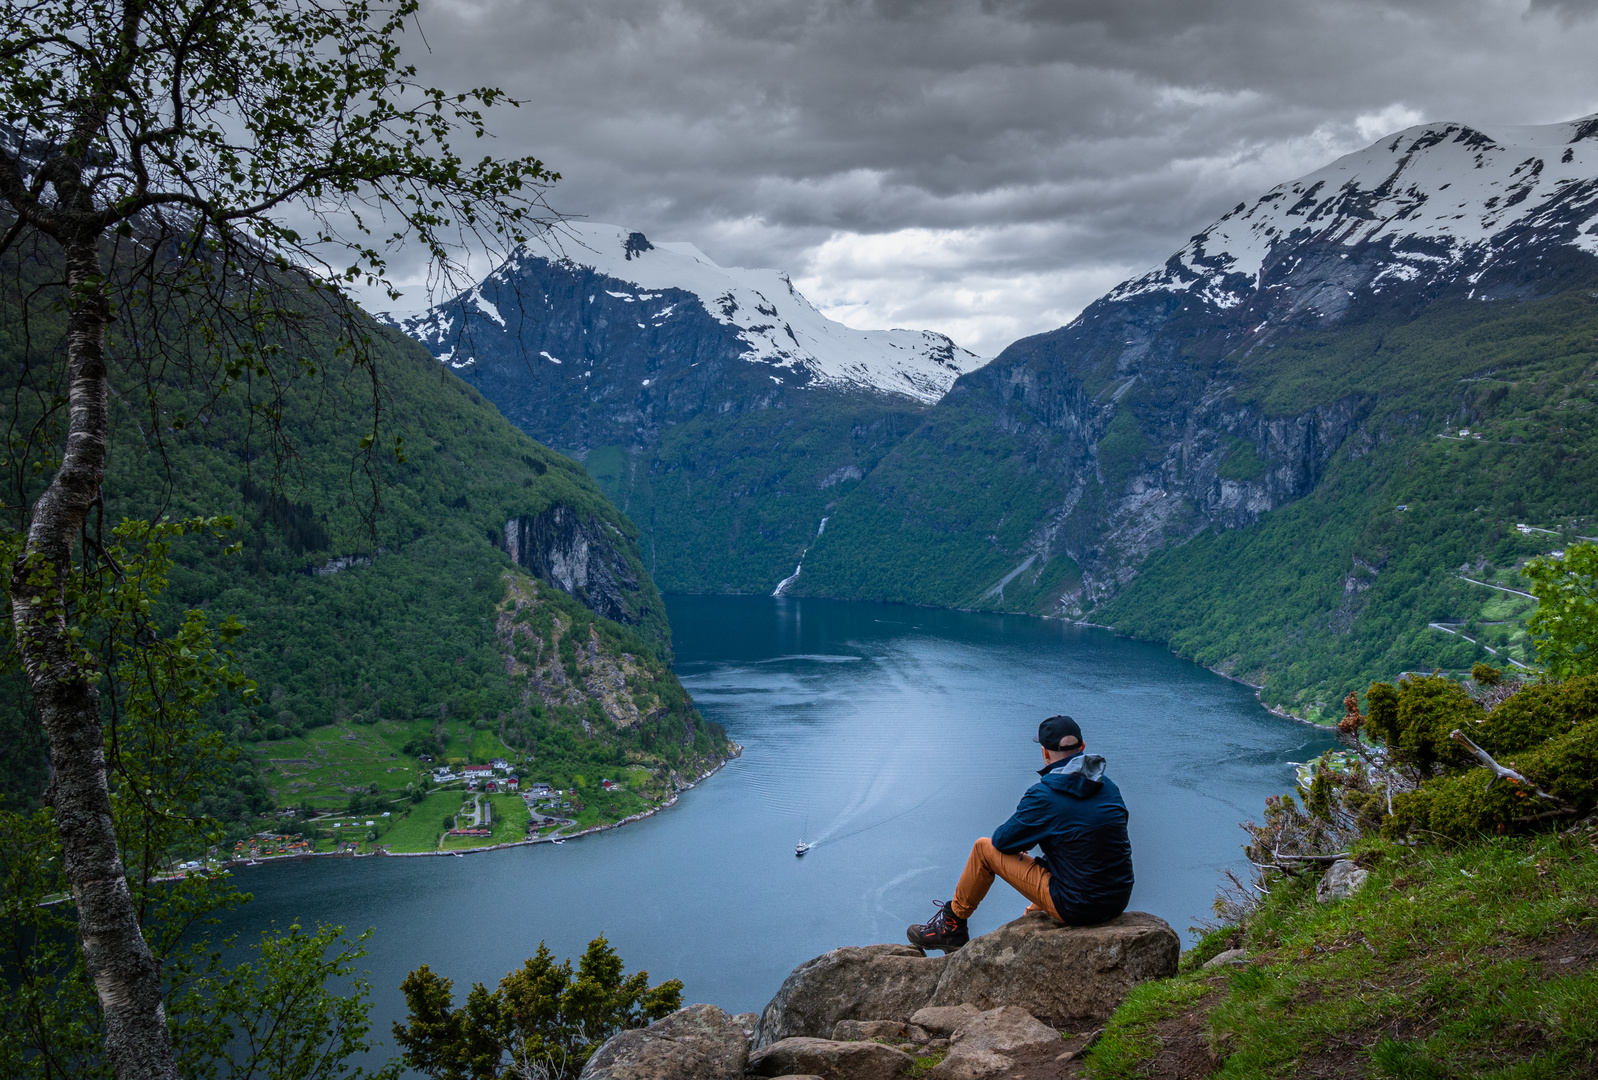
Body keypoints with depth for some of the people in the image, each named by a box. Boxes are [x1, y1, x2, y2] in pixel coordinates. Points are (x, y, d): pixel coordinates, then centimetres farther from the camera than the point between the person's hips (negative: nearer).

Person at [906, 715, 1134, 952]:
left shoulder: (1044, 794, -15)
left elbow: (1003, 840, -4)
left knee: (984, 848, 7)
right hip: (1119, 901, 7)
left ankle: (952, 926, 24)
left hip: (1077, 908, -7)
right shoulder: (1109, 787, 4)